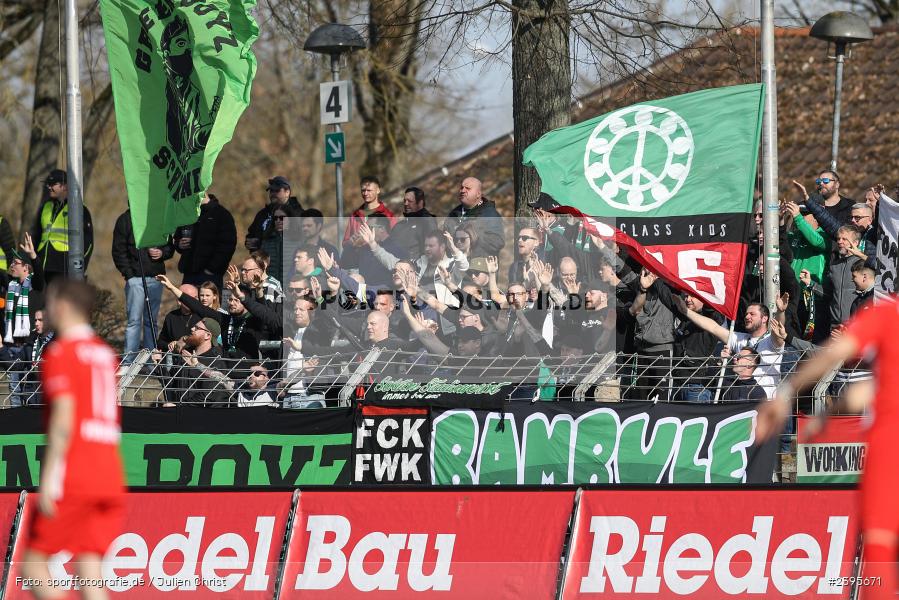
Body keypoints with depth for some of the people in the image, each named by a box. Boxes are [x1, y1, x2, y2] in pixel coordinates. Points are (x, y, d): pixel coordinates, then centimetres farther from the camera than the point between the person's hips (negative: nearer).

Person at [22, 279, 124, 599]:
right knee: (90, 570, 1)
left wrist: (49, 476, -16)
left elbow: (64, 417, -14)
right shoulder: (106, 353, 19)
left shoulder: (62, 352, -5)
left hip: (74, 477, -7)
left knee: (34, 561, 1)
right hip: (110, 479, 7)